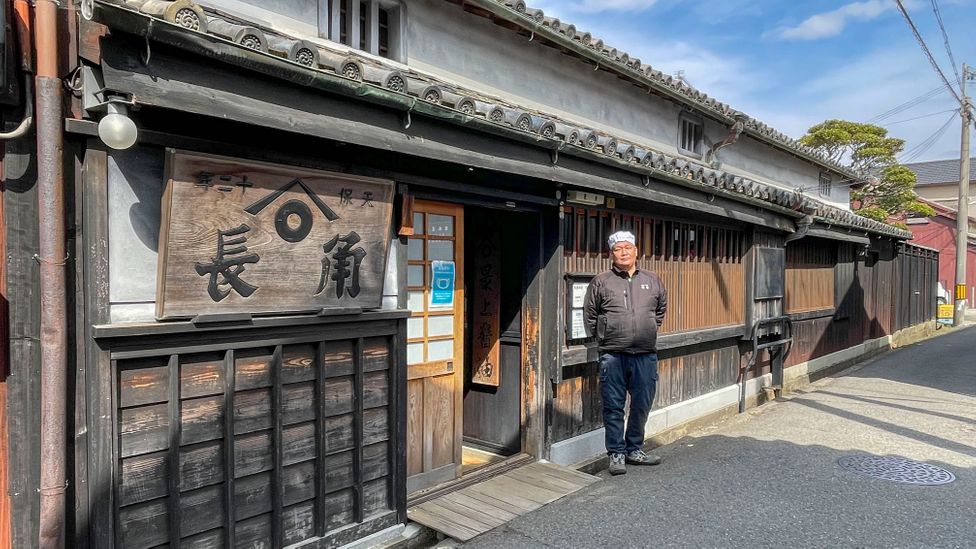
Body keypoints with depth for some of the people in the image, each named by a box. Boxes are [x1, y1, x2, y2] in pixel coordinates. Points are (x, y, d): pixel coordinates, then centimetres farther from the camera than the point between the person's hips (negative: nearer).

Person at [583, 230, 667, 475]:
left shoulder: (652, 280, 10)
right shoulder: (601, 281, 1)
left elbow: (661, 309, 23)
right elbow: (590, 313, 8)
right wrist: (603, 337, 7)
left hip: (646, 356, 3)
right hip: (613, 356, -3)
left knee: (642, 406, 11)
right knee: (614, 407, 3)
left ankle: (634, 449, 28)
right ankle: (616, 454, 15)